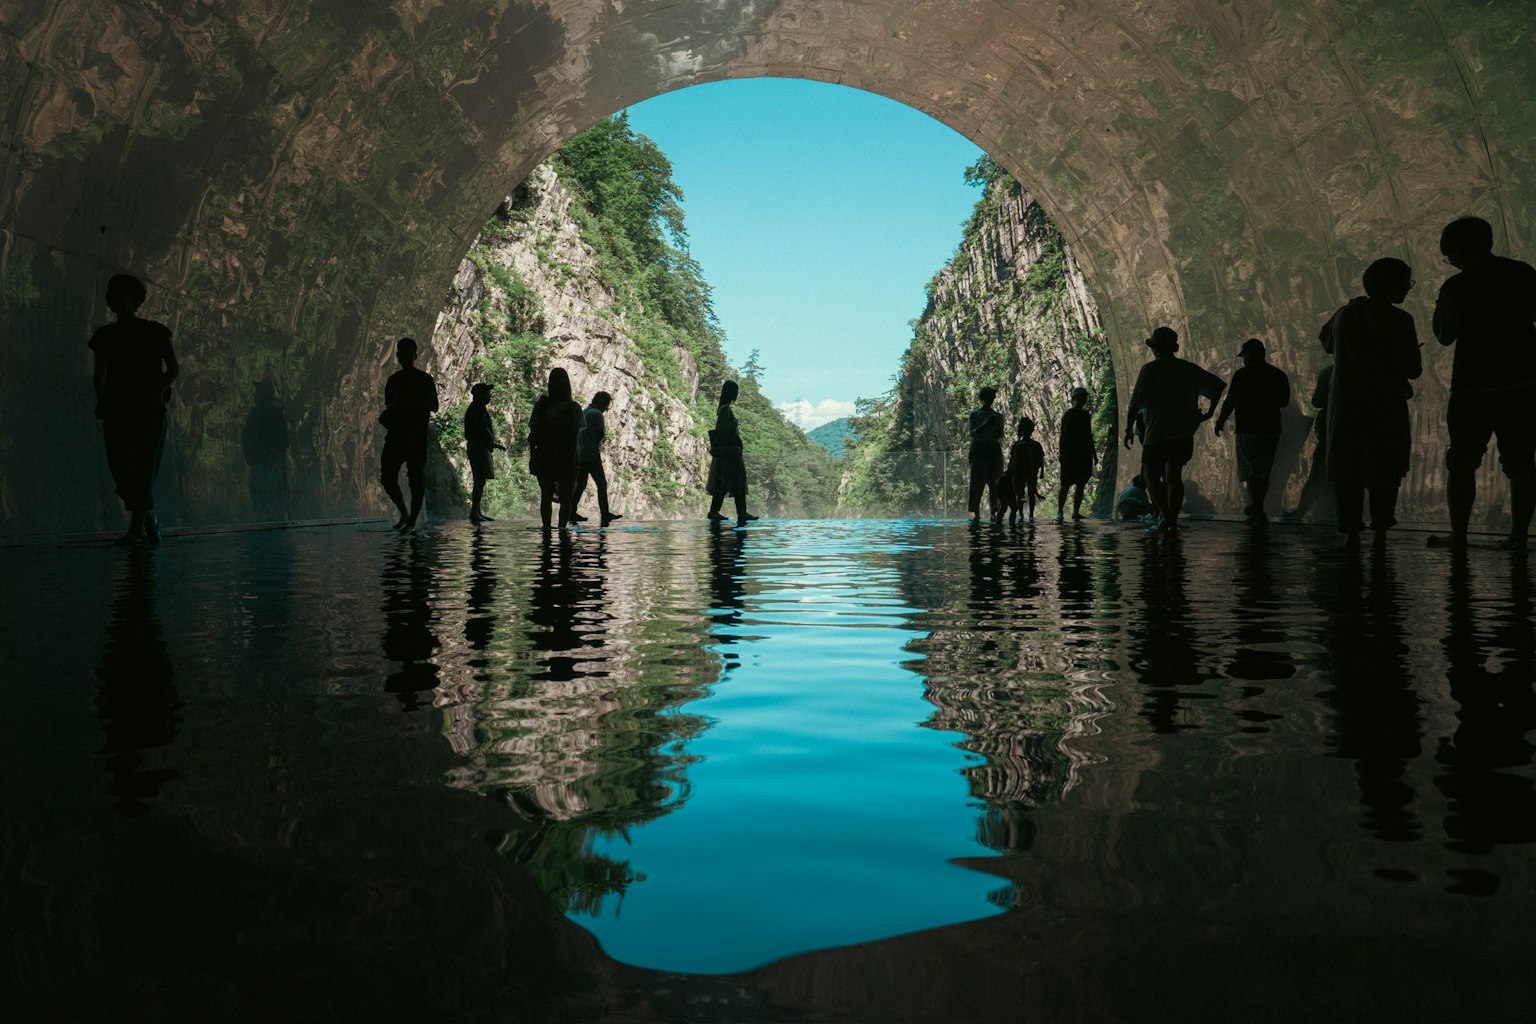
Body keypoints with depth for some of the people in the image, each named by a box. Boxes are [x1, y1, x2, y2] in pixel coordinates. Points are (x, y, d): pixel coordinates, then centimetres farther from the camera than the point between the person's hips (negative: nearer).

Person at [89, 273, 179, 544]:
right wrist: (101, 400, -1)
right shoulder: (103, 336, 11)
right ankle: (149, 518, 20)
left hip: (148, 409, -3)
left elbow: (174, 368, 3)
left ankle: (136, 527, -9)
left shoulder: (155, 331, 3)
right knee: (121, 470, 1)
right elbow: (98, 374, 16)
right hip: (115, 410, 3)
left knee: (142, 468, -11)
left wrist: (159, 388, -14)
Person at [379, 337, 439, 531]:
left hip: (417, 436, -5)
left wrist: (409, 401, -16)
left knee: (416, 480, -5)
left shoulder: (425, 379, 1)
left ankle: (412, 521, 0)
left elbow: (434, 406, -5)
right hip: (395, 435, 5)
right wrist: (385, 417, 0)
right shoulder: (393, 380, 15)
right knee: (387, 477, -1)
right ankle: (404, 514, 16)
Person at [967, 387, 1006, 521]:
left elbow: (1000, 436, 10)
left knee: (994, 483, -1)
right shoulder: (975, 414, 5)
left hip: (994, 451, 3)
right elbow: (973, 433, -4)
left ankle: (994, 512, 3)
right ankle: (976, 514, -5)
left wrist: (998, 427, -10)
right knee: (977, 484, -6)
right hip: (979, 450, -2)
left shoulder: (998, 415, 12)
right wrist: (984, 425, -17)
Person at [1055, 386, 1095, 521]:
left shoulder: (1086, 415, 15)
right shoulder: (1068, 414, -4)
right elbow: (1063, 435, -8)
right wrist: (1062, 453, -15)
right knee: (1066, 484, -8)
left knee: (1081, 484, 5)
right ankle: (1059, 512, -6)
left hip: (1084, 455, 6)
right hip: (1070, 454, -6)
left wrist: (1093, 454, 18)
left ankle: (1076, 512, 10)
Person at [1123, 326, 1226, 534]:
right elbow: (1218, 385, 13)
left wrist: (1129, 429, 1)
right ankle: (1172, 521, 8)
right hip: (1184, 433, 5)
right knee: (1174, 476, 11)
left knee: (1152, 476, 1)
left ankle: (1165, 517, -14)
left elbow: (1135, 404, -9)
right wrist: (1210, 412, 17)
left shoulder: (1149, 370, -6)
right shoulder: (1189, 369, 9)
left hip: (1156, 433, -5)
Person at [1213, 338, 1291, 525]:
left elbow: (1230, 402, -11)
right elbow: (1284, 402, 16)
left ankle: (1258, 513, -6)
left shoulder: (1243, 375, -10)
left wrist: (1220, 421, 2)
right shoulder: (1279, 375, 7)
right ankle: (1255, 509, 24)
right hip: (1272, 429, 6)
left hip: (1249, 430, -6)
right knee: (1264, 472, 15)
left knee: (1251, 473, -1)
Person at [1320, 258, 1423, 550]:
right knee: (1384, 470, 7)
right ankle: (1380, 532, 5)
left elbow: (1326, 341, 24)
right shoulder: (1398, 320, -10)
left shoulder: (1345, 314, 4)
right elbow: (1413, 369, -9)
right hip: (1386, 406, -3)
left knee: (1347, 469, 8)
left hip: (1346, 403, 3)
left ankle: (1351, 532, 2)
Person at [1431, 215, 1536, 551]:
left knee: (1462, 463, 4)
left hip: (1474, 384, -4)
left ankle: (1458, 536, 3)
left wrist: (1440, 305, 6)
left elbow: (1445, 336, -6)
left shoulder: (1456, 287, -10)